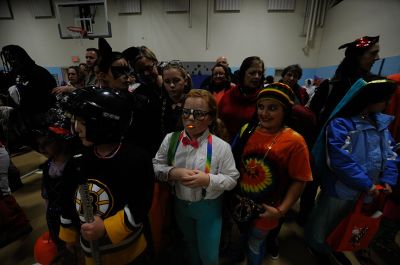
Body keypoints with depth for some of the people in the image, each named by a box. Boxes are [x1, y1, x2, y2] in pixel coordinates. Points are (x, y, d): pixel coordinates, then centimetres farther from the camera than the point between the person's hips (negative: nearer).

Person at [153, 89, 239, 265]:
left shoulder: (221, 146, -20)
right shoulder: (170, 139, -12)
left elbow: (232, 179, -13)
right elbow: (155, 166, -6)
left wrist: (208, 179, -28)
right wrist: (173, 172, -24)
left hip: (209, 207, -3)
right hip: (180, 204, 4)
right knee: (190, 245, 32)